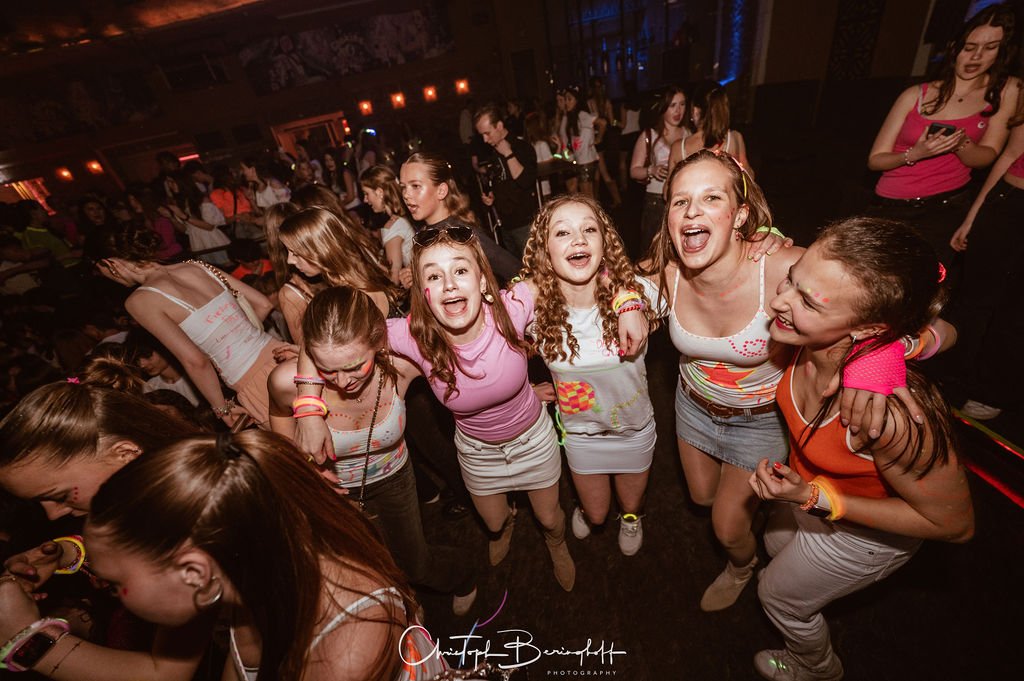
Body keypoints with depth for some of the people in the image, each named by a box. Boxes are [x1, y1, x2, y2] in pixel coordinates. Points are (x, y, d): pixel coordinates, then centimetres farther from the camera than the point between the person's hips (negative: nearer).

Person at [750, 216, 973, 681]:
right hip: (813, 484, 5)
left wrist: (815, 498, -33)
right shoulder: (811, 339, -30)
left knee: (780, 594, 21)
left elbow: (954, 524, -26)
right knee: (777, 545, 34)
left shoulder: (890, 415, -47)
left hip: (866, 525, -5)